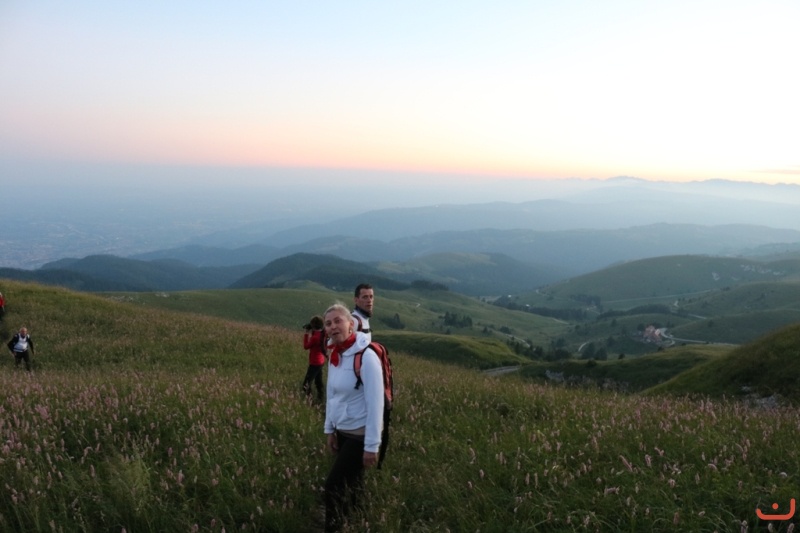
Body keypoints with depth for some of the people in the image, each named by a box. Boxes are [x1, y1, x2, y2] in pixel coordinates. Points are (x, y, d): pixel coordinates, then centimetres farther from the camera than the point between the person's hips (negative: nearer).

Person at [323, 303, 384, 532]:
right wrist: (330, 430, 14)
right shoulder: (334, 356, 1)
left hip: (360, 434, -7)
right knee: (350, 481, 19)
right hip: (342, 431, 7)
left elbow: (375, 404, -21)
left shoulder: (366, 357, -22)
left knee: (334, 485, -4)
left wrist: (372, 446, -20)